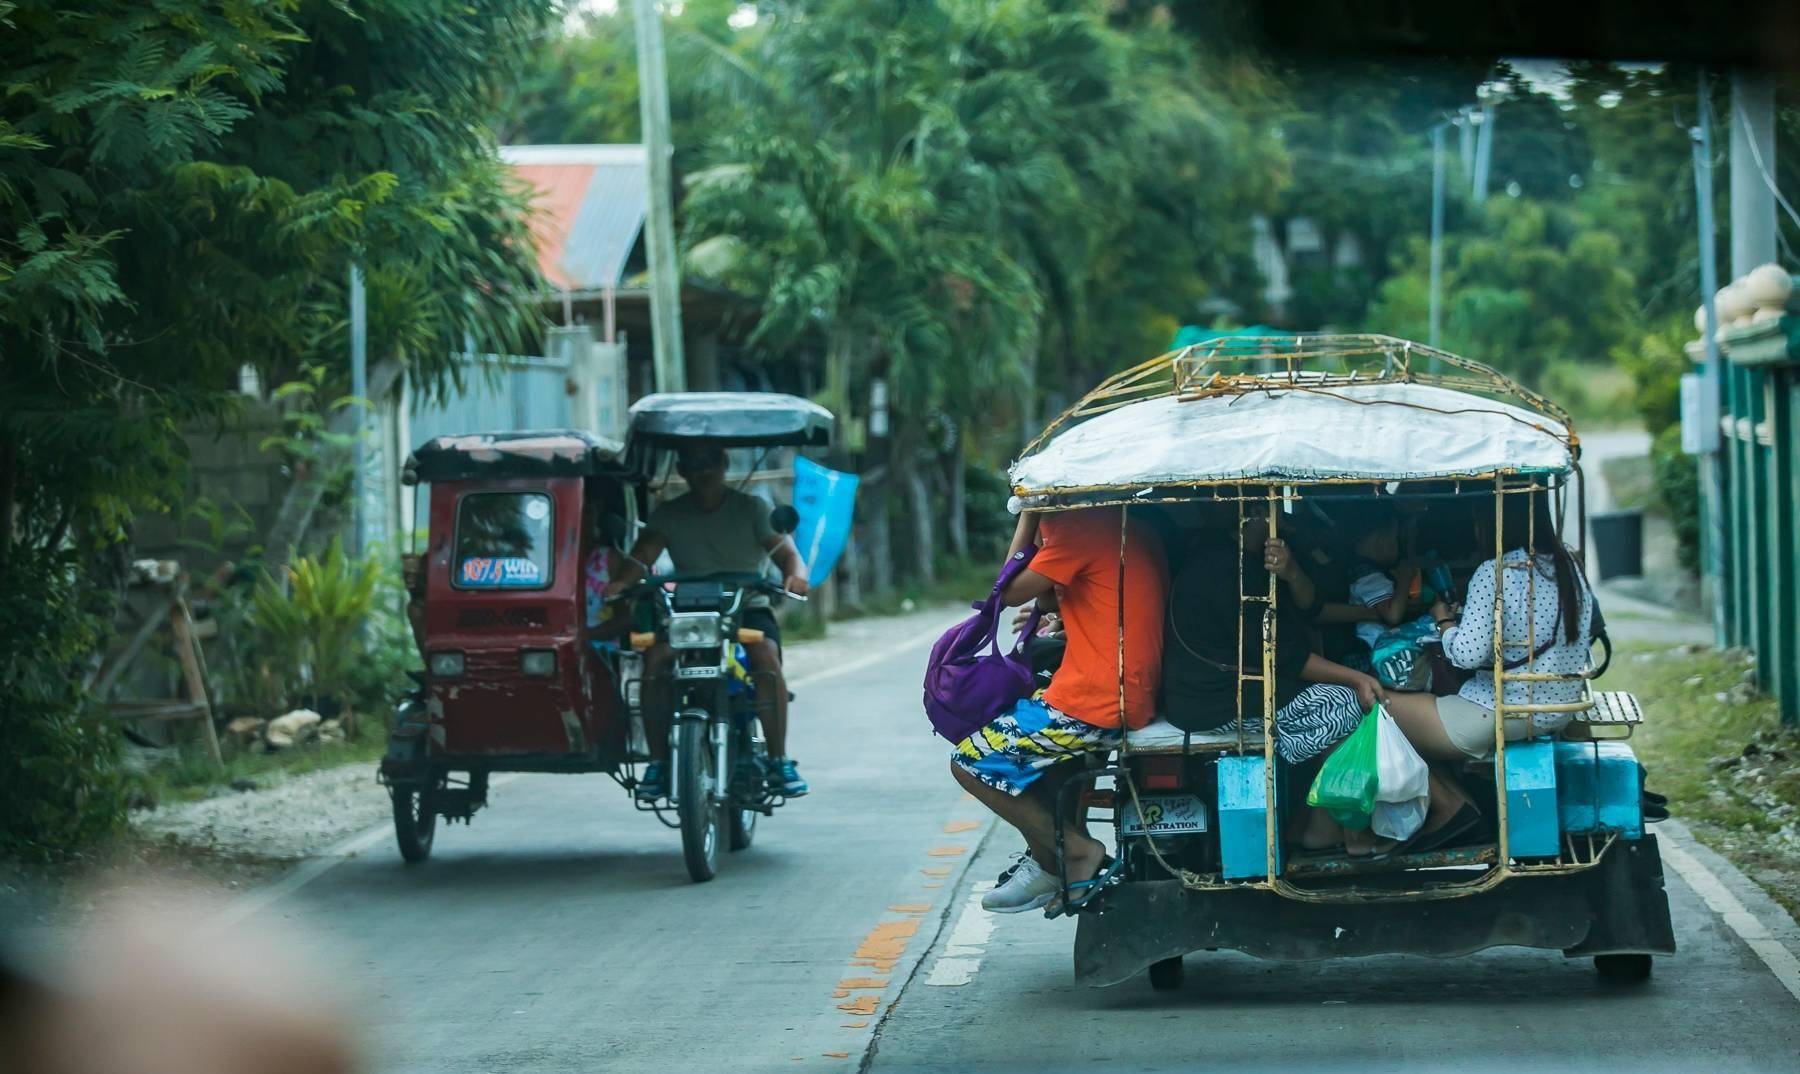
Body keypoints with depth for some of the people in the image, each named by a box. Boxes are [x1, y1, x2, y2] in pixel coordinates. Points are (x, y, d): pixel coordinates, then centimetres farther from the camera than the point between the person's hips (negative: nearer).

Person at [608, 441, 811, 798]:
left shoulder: (751, 509, 3)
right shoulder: (668, 515, 8)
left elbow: (786, 552, -8)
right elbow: (643, 553, -7)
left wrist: (795, 574, -33)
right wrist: (620, 582, -31)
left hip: (748, 608, -1)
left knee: (765, 655, -33)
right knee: (655, 658, -28)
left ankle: (779, 759, -27)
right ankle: (657, 762, -20)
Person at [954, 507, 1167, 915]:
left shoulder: (1081, 527, -16)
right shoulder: (1131, 527, 14)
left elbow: (1011, 592, -7)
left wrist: (1028, 518, 2)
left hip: (1094, 708, -10)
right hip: (1136, 695, 10)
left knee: (970, 762, 4)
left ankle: (1078, 852, 2)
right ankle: (1045, 860, 21)